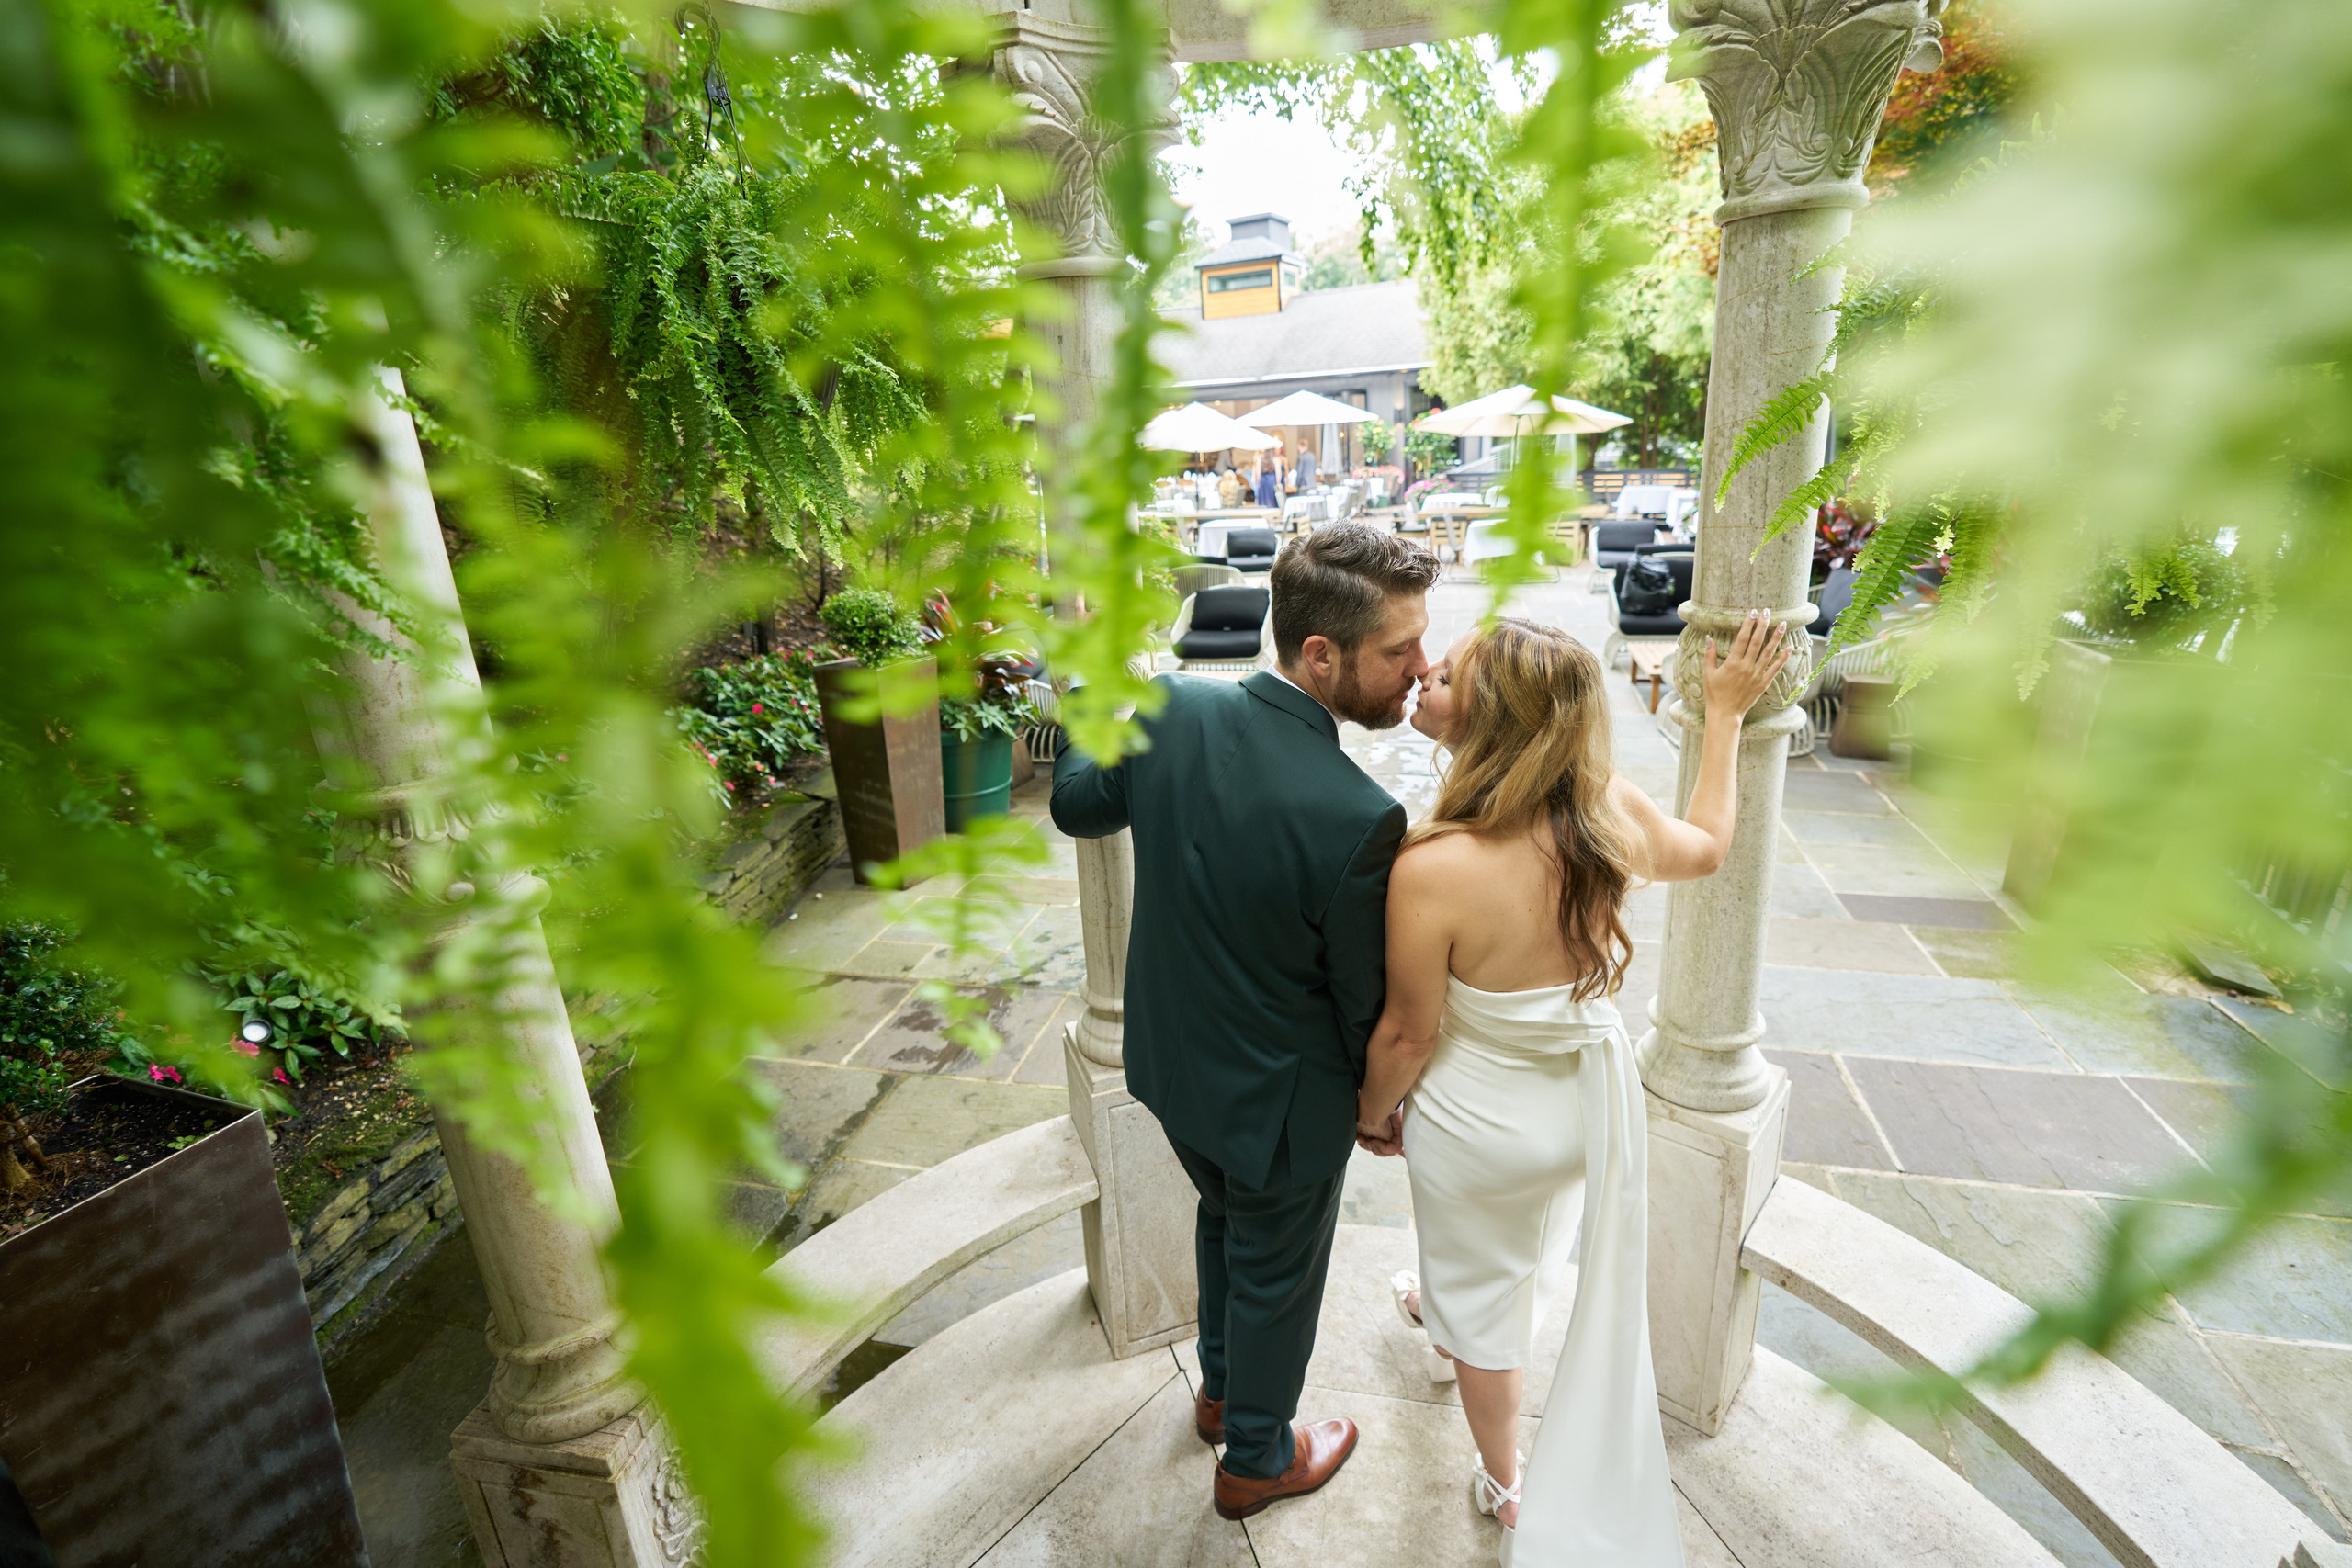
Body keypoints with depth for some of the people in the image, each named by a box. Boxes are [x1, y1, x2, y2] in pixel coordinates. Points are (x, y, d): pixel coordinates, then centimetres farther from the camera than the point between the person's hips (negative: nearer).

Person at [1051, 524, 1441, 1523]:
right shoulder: (1361, 820, -34)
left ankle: (1221, 1389, 60)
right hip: (1280, 1102, -5)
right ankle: (1256, 1460, 52)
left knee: (1225, 1218, 33)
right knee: (1276, 1277, 23)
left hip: (1170, 1063, 6)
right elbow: (1367, 1002, -19)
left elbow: (1075, 804, 0)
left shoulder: (1168, 707, -20)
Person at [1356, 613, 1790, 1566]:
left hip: (1480, 1122, -5)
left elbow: (1409, 1033, -22)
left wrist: (1373, 1112, -1)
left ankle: (1508, 1486, 51)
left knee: (1485, 1301, 25)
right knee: (1524, 1250, 36)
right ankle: (1448, 1314, 69)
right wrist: (1726, 712, 12)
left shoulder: (1431, 870, -37)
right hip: (1592, 1098, 6)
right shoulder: (1613, 810, -22)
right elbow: (1706, 847, 3)